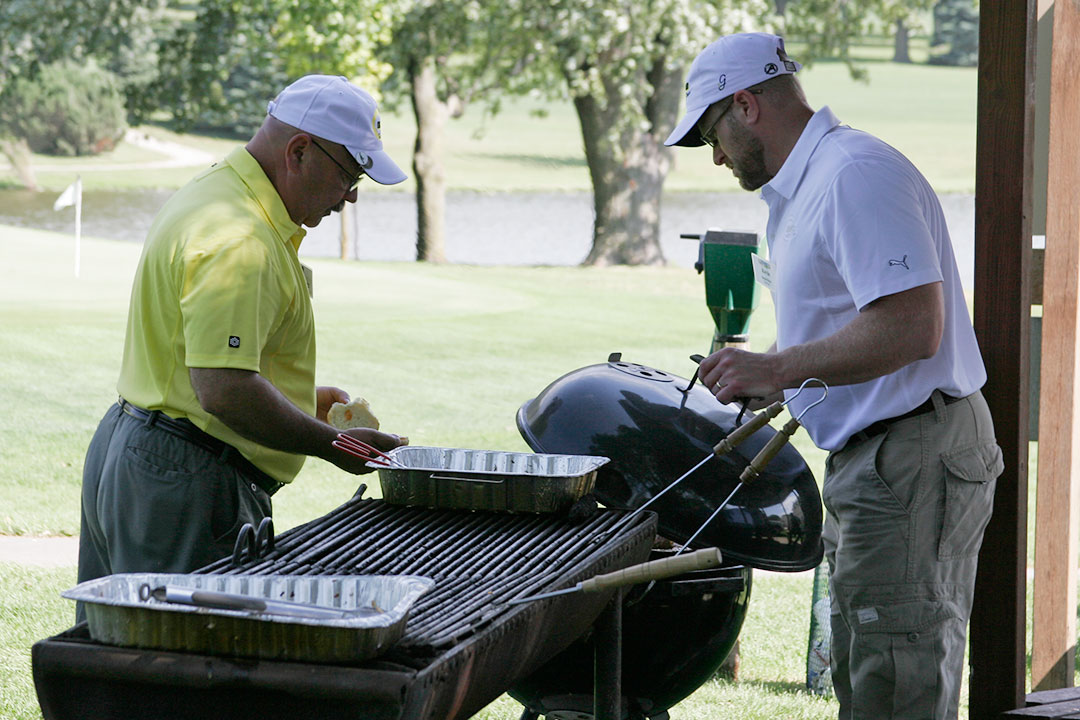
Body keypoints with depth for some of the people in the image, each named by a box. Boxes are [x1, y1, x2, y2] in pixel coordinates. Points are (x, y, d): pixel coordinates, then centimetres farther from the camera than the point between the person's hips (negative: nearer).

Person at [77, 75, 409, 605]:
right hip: (185, 484, -11)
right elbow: (224, 391, -27)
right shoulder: (239, 243, -21)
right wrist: (333, 446, -17)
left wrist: (302, 399, 19)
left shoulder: (211, 196, 16)